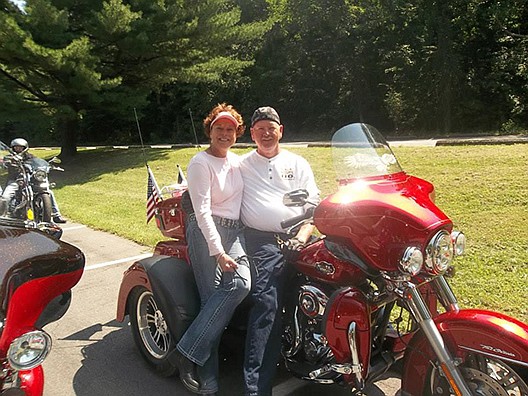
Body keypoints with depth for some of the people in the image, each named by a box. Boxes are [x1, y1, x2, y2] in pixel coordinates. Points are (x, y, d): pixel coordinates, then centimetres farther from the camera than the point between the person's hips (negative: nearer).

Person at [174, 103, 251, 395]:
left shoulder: (237, 161, 16)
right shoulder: (200, 163, -5)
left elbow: (248, 195, 25)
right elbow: (202, 211, -14)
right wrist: (218, 252, -21)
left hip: (234, 231, 6)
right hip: (206, 232, -6)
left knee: (241, 283, -19)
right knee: (212, 298, -11)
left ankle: (189, 349, -10)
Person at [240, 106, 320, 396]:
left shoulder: (298, 163, 20)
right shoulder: (240, 165, 18)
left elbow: (313, 204, 12)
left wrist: (303, 235, -4)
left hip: (298, 236, 3)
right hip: (263, 241, -3)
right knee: (266, 304, -21)